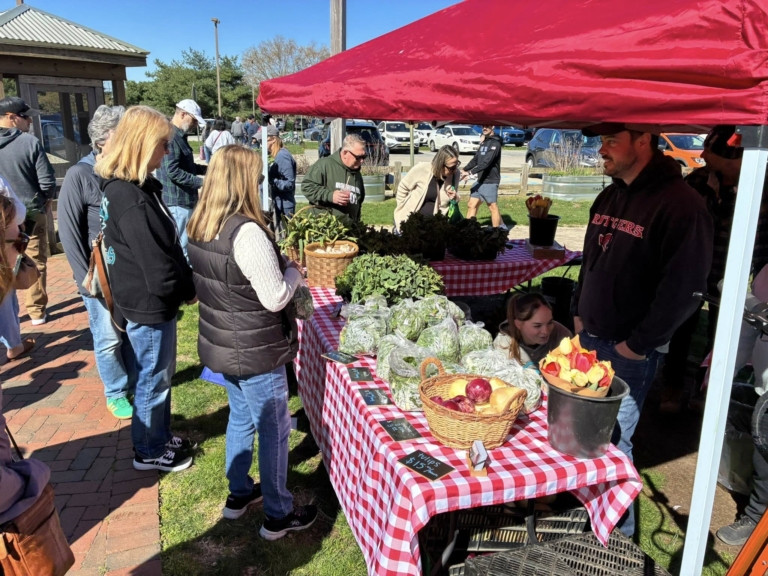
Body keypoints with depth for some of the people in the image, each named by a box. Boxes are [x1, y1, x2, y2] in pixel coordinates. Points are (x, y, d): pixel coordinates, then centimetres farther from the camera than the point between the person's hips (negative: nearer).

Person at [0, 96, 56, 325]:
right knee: (36, 263, 9)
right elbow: (47, 181, -13)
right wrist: (45, 199, 6)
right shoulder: (30, 142, -12)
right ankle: (36, 311, 15)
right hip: (32, 213, -3)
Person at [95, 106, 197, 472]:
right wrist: (187, 291, -10)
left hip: (148, 300, 10)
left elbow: (163, 245, 10)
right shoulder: (131, 200, -26)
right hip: (148, 305, -10)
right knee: (153, 380, 9)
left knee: (158, 376, 23)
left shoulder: (125, 186, 7)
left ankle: (159, 437, 41)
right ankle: (149, 452, 28)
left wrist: (183, 285, 6)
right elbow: (156, 263, -26)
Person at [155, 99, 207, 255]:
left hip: (184, 200, 10)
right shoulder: (170, 136, -17)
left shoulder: (179, 135, 15)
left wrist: (205, 169, 10)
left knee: (185, 244, 18)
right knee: (181, 247, -3)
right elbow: (172, 171, -24)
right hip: (177, 202, -10)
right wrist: (201, 182, -21)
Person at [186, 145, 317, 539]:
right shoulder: (247, 232, -27)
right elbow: (275, 298, -24)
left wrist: (277, 266, 9)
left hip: (223, 345, 8)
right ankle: (278, 515, 24)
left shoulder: (200, 228, 1)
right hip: (256, 352, -8)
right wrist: (293, 271, -5)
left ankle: (238, 494, 41)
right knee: (274, 430, 8)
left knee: (240, 418, 24)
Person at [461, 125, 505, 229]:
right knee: (472, 205, 7)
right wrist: (464, 170, 4)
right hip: (480, 180, 8)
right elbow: (475, 159, 16)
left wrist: (470, 172, -30)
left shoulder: (495, 143, -13)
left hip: (490, 181, -8)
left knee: (492, 206, 1)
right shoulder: (484, 142, 16)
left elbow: (486, 162, -24)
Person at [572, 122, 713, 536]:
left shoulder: (680, 205, -15)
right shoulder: (609, 197, 10)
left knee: (614, 438, 0)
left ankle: (620, 528, 21)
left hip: (629, 351, -7)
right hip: (589, 338, 7)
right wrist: (579, 312, 13)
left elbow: (684, 287, -18)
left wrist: (640, 344, -15)